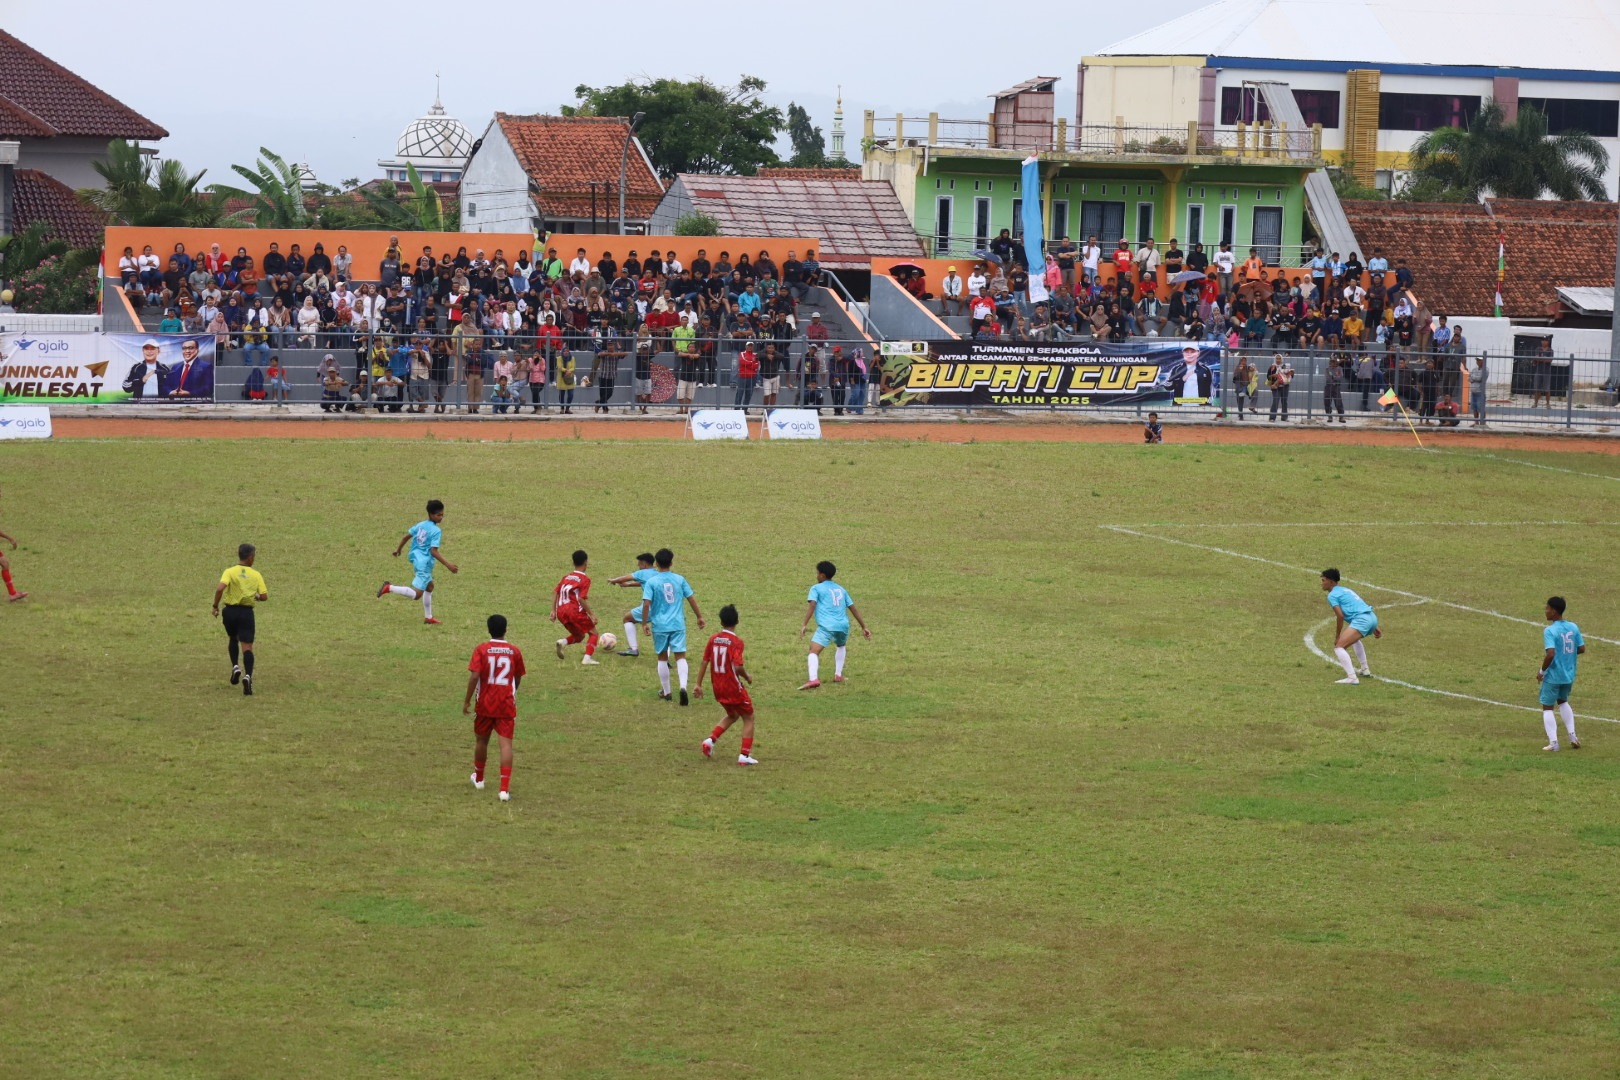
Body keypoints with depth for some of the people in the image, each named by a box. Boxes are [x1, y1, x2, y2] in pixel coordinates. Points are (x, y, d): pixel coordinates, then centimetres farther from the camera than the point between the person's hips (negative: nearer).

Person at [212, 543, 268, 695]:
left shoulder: (230, 572, -5)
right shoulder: (256, 575, -1)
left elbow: (220, 588, -21)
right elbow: (264, 596, -4)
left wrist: (215, 606, -9)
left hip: (230, 611, 1)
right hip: (247, 612, -1)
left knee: (233, 639, 28)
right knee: (247, 646, -3)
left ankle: (235, 667, 12)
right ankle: (248, 676, -23)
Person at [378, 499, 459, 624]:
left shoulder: (421, 524, 7)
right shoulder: (436, 531, -17)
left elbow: (406, 536, 15)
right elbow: (434, 551, -24)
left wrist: (398, 549, 31)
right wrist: (448, 564, -24)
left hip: (416, 559, 10)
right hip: (425, 563, -10)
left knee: (429, 586, 25)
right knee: (416, 594, -8)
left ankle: (428, 617, 30)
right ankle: (389, 588, -14)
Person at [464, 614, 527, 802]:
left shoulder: (481, 650, -7)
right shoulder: (515, 651, 0)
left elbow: (474, 676, -15)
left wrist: (467, 700, -6)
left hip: (485, 704, 0)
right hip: (507, 705, 0)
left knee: (481, 740, 20)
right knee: (506, 743, -5)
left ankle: (478, 779, 39)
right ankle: (505, 789, -16)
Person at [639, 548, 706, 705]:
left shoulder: (651, 582, -7)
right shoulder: (679, 579, 1)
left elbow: (646, 604, -14)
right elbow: (691, 599, 7)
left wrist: (644, 623, -5)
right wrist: (699, 617, 18)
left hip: (660, 625, -1)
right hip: (678, 624, 1)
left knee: (662, 658, 13)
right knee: (680, 657, 1)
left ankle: (665, 692, 21)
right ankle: (683, 686, -22)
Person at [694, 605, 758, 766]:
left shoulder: (713, 639, 1)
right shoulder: (736, 642, -15)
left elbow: (704, 663, 3)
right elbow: (738, 666, -24)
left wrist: (698, 684, 9)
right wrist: (747, 677, -4)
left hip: (718, 688, 6)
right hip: (734, 688, -6)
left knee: (732, 716, 27)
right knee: (749, 718, 10)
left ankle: (710, 740, 10)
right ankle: (745, 755, 3)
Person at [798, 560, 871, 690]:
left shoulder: (816, 588, 9)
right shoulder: (840, 589, 25)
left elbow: (812, 606, -7)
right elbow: (853, 609, 25)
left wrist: (805, 625, -12)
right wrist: (864, 627, 29)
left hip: (826, 626, -6)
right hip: (843, 625, 6)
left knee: (813, 652, -14)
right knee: (842, 646, 36)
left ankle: (813, 679, -39)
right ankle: (838, 675, 28)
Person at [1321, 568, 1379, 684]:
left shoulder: (1332, 595, 2)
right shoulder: (1345, 590, 29)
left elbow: (1340, 616, -8)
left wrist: (1337, 637, 0)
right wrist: (1374, 628, 34)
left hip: (1361, 620, -10)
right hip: (1372, 617, 10)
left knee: (1339, 647, -15)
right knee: (1355, 639, 39)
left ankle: (1352, 678, -29)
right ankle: (1365, 669, 42)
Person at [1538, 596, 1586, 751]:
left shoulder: (1550, 631, -19)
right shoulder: (1573, 627, 0)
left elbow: (1550, 654, -28)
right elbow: (1582, 648, 3)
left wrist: (1542, 671, -14)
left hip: (1553, 676, -6)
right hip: (1569, 675, 6)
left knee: (1547, 707, 6)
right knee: (1563, 701, 27)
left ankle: (1553, 742, -1)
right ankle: (1572, 736, 19)